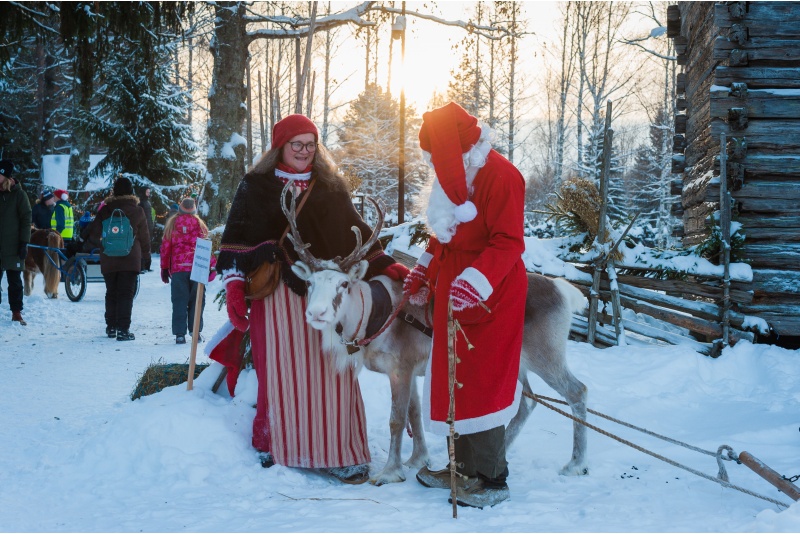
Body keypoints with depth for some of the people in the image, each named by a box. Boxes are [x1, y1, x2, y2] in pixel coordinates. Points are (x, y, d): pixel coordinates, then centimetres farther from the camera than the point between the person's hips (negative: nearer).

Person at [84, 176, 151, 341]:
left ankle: (111, 327, 20)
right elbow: (144, 236, 2)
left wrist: (90, 242, 24)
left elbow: (93, 232, 2)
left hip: (108, 260, 2)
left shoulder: (105, 210, 0)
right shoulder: (137, 211, -3)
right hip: (130, 259, -2)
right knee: (126, 294, -2)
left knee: (111, 293, 15)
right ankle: (123, 329, -8)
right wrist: (146, 254, 16)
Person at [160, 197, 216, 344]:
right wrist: (211, 265, 8)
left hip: (177, 269, 1)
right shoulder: (199, 223, 4)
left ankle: (180, 334, -1)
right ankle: (195, 331, 6)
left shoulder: (171, 224, 7)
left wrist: (164, 268, 15)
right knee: (196, 300, 8)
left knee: (179, 301, 3)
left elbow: (165, 247, 8)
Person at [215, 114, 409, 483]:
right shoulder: (257, 186, 7)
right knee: (281, 369, -2)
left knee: (330, 371, -1)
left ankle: (337, 452, 6)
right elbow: (237, 238, 2)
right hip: (278, 294, -2)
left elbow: (355, 231, 17)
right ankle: (275, 445, 13)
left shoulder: (330, 186, 15)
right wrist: (234, 284, -9)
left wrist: (385, 265, 7)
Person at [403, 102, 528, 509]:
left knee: (481, 382, -4)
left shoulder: (499, 176, -17)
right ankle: (464, 467, 23)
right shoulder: (455, 175, 12)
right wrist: (425, 270, 16)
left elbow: (508, 242, -22)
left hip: (490, 293, -9)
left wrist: (475, 282, -31)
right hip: (454, 290, 9)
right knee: (455, 379, 12)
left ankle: (491, 479, 7)